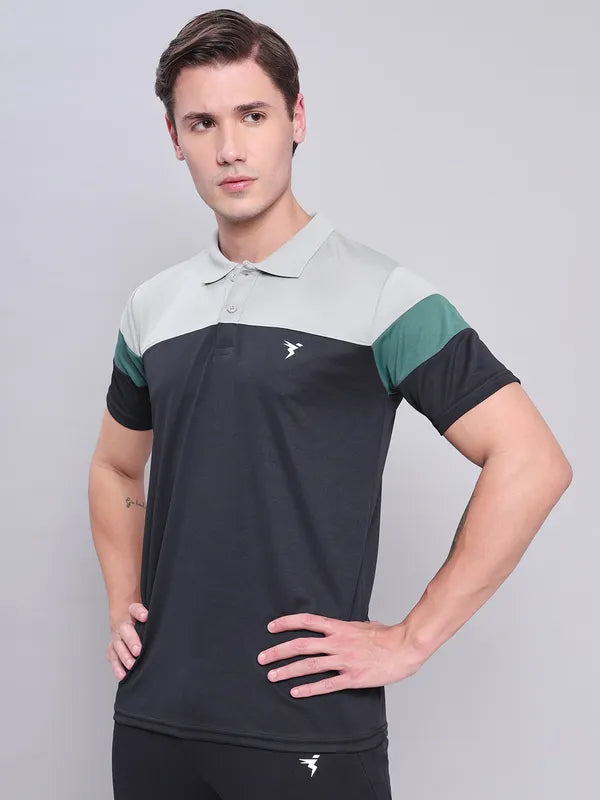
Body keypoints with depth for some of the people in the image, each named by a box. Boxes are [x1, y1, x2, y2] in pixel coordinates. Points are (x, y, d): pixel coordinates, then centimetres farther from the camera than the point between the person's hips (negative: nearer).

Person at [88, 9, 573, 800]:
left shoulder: (379, 296, -9)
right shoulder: (153, 308, 8)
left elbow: (532, 463, -14)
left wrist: (410, 640, -13)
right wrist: (123, 607, 11)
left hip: (308, 728, -5)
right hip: (154, 718, 5)